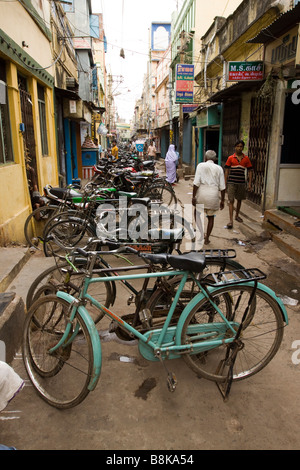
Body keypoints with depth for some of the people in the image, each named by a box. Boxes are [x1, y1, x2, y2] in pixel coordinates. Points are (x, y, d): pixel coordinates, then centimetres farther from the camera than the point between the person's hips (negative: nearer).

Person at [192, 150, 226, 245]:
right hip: (214, 194, 2)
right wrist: (222, 201, 10)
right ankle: (207, 238, 23)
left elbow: (196, 183, -9)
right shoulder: (219, 168, 6)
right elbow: (222, 187, 4)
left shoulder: (201, 166, 1)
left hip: (202, 193, -1)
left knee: (197, 211, 25)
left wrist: (193, 197, -6)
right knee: (211, 217, 20)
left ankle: (200, 233, 12)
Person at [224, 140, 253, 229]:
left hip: (241, 182, 3)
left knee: (239, 200, 15)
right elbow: (227, 171, 3)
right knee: (231, 200, -7)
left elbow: (249, 171, 8)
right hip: (231, 182, -2)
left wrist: (249, 183, 2)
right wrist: (225, 183, -1)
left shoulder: (246, 158, 5)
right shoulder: (231, 158, 1)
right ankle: (231, 220, -10)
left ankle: (237, 215, 35)